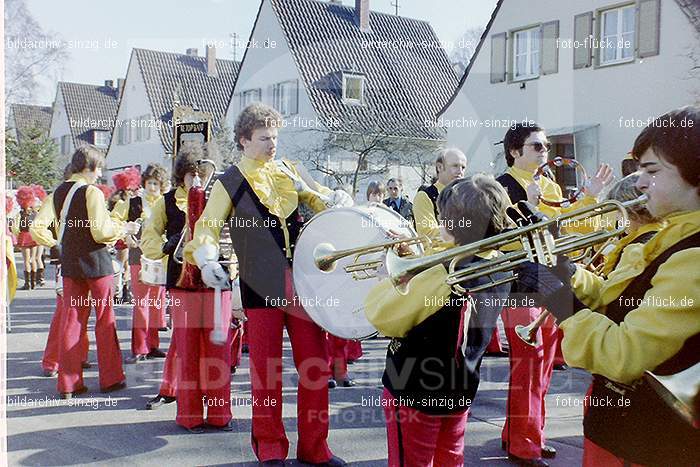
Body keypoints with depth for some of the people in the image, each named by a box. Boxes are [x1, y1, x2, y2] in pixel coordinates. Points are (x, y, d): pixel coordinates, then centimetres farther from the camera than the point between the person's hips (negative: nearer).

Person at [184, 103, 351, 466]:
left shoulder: (287, 170, 12)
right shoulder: (229, 184, -1)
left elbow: (317, 198, 22)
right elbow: (207, 227, -6)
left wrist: (338, 200, 0)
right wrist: (207, 259, -25)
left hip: (302, 281, 4)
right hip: (261, 286, -4)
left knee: (315, 364, 7)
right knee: (266, 368, 5)